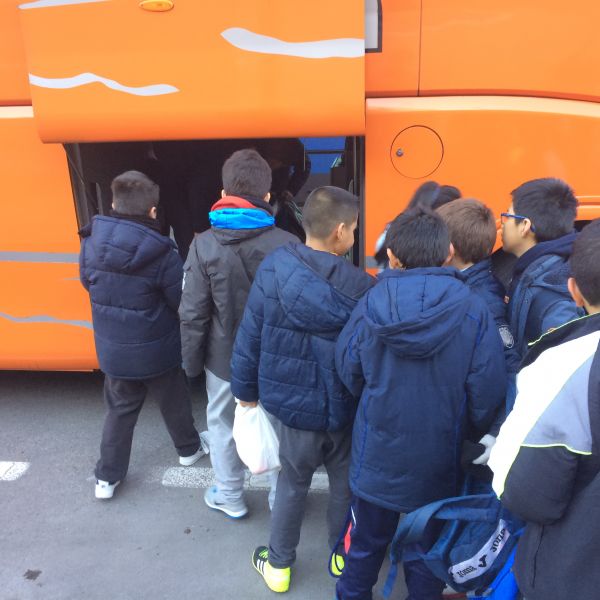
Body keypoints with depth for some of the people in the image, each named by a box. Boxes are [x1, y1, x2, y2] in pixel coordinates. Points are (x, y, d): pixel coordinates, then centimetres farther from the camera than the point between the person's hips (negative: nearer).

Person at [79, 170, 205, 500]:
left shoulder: (91, 244, -10)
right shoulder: (162, 253, -24)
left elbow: (88, 283, 7)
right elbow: (182, 302, -15)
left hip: (112, 349, 3)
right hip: (156, 349, -3)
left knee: (120, 409, 21)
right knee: (173, 402, 21)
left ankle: (107, 477, 28)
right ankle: (189, 449, 44)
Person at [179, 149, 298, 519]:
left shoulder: (205, 245, -14)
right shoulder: (288, 245, -16)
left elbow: (193, 315, -11)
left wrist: (192, 363, 3)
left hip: (225, 357, 0)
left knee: (223, 425, 22)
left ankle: (230, 498, 39)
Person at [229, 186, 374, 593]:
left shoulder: (273, 269, -15)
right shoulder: (362, 286, -17)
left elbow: (250, 336, -8)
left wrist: (247, 391, 6)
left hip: (294, 405, 1)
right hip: (346, 408, 0)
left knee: (293, 484, 21)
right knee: (345, 483, 23)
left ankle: (279, 565, 38)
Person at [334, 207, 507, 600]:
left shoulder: (371, 304, -15)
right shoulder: (473, 310, -18)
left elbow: (349, 371, -3)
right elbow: (488, 392, -14)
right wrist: (469, 435, 6)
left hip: (377, 456, 1)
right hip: (437, 462, 0)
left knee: (367, 542, 24)